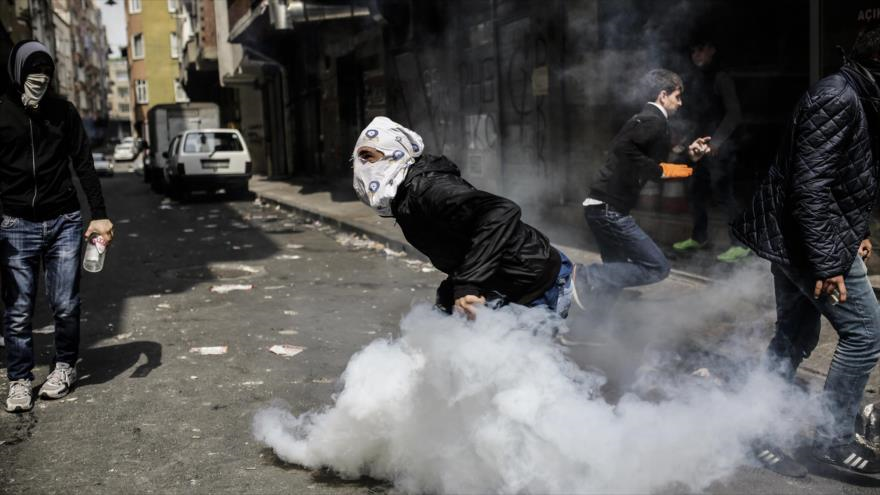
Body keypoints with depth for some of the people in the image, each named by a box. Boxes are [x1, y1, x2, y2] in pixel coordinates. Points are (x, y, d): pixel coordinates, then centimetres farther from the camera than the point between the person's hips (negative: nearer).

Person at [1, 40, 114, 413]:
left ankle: (64, 367, 24)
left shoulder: (63, 111, 7)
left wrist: (100, 215, 0)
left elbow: (83, 165, 8)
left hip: (64, 221, 1)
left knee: (66, 305, 3)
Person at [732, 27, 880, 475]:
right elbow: (811, 184, -25)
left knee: (795, 335, 15)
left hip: (792, 232, 10)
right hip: (812, 234, -10)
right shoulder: (838, 97, -19)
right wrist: (829, 263, -25)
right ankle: (833, 438, 8)